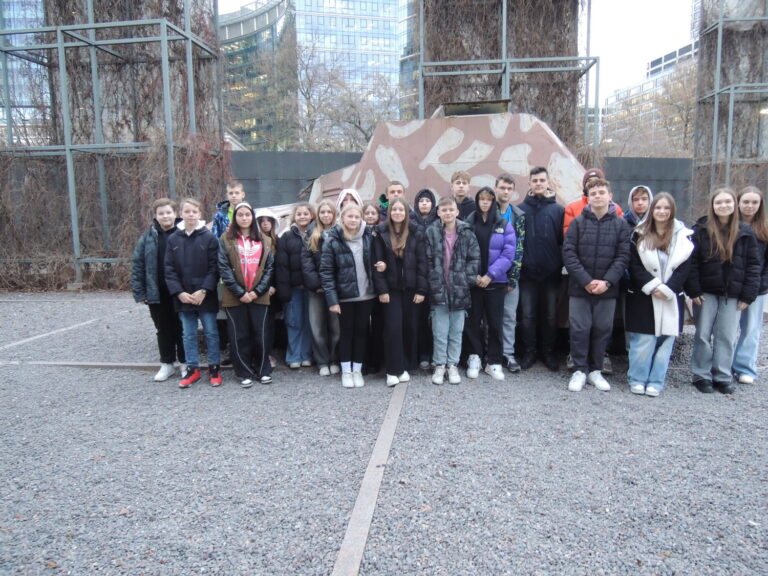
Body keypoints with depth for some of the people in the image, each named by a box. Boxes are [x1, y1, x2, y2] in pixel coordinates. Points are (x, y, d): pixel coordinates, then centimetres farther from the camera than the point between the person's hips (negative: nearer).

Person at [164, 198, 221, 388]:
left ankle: (214, 367, 20)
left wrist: (204, 290, -16)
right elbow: (169, 269, 2)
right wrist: (179, 292, -10)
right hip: (183, 297, 3)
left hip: (205, 296, -2)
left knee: (211, 332, 7)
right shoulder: (173, 239, 4)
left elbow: (214, 267, -7)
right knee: (189, 334, 11)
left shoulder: (209, 238, -4)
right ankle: (192, 369, 23)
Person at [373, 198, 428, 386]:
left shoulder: (416, 233, 2)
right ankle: (393, 370, 4)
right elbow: (378, 263, -3)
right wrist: (382, 290, -9)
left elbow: (422, 262, 0)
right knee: (393, 327, -5)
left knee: (411, 327, 5)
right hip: (391, 289, -1)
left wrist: (421, 290, -6)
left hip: (411, 288, 1)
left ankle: (406, 367, 18)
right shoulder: (381, 233, 1)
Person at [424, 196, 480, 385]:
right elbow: (427, 261, -2)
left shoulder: (467, 233, 1)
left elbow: (475, 258, 1)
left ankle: (453, 365, 22)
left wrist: (465, 279, -7)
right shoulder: (431, 232, -1)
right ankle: (439, 366, 19)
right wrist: (434, 282, -8)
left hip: (460, 290, 1)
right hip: (438, 290, -1)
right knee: (440, 332, 6)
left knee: (456, 331, 10)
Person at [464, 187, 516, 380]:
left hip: (496, 281, 0)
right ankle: (475, 357, 18)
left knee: (495, 322, 4)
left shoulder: (504, 225, 2)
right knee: (473, 321, 4)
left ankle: (494, 362, 15)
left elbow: (508, 253, -5)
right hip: (473, 281, 0)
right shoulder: (468, 223, 2)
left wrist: (491, 274, -13)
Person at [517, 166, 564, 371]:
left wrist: (560, 264, -7)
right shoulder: (521, 209, 0)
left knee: (550, 315, 11)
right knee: (527, 315, 6)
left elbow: (563, 240, 1)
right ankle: (529, 352, 20)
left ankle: (549, 352, 25)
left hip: (551, 272, 1)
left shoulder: (558, 210, 2)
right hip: (527, 272, 0)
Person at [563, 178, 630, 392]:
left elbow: (623, 256, -1)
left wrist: (607, 281, -13)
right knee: (579, 329, 1)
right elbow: (568, 253, -5)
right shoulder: (578, 222, 2)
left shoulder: (621, 224, 5)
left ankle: (595, 370, 23)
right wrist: (586, 281, -14)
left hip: (607, 289, 1)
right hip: (579, 287, -1)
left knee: (602, 330, 8)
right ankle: (579, 370, 14)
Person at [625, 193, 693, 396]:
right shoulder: (639, 235, 2)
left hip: (671, 298, 2)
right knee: (642, 341, -2)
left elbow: (684, 268, 0)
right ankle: (637, 380, 12)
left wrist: (666, 289, -12)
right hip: (643, 296, -2)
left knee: (665, 341, 3)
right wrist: (652, 286, -15)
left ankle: (655, 382, 14)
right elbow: (634, 265, -4)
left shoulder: (683, 235, 5)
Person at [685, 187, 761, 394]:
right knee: (703, 335, 4)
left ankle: (722, 377, 16)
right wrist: (694, 290, -11)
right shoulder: (701, 230, -2)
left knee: (727, 337, 6)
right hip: (706, 292, -1)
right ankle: (702, 376, 14)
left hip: (733, 294, 1)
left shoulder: (745, 232, 4)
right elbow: (691, 262, -4)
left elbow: (753, 265, 4)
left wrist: (748, 295, -2)